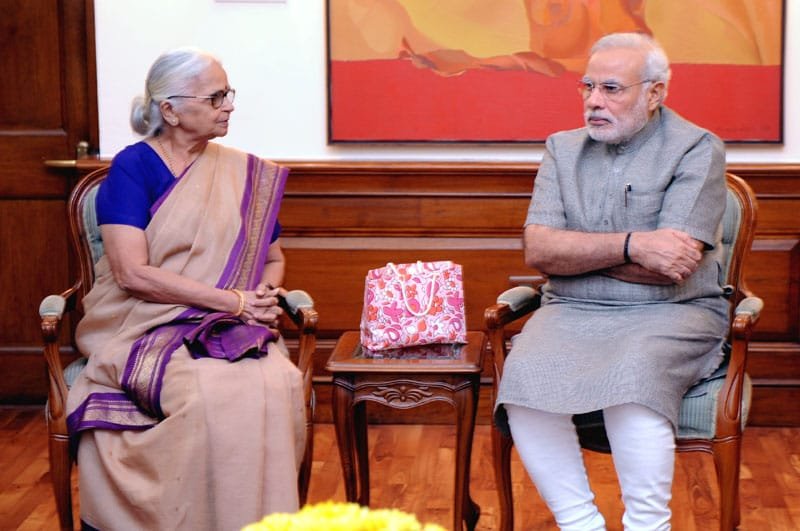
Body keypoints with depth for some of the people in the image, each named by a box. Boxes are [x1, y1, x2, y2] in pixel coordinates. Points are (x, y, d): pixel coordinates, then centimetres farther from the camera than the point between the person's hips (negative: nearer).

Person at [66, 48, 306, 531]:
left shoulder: (244, 173, 10)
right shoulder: (133, 168, -4)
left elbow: (274, 258, 19)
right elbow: (132, 274, -13)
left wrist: (265, 295, -5)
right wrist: (235, 300, -15)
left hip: (232, 329, 4)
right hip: (147, 327, -4)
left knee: (276, 385, -28)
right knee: (211, 391, -34)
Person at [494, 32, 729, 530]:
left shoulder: (698, 149, -1)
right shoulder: (563, 148, 13)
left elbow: (673, 268, -13)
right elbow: (538, 251, -2)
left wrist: (573, 252, -3)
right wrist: (632, 245, -14)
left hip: (671, 315, -3)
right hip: (572, 313, 4)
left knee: (631, 380, -35)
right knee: (524, 382, -27)